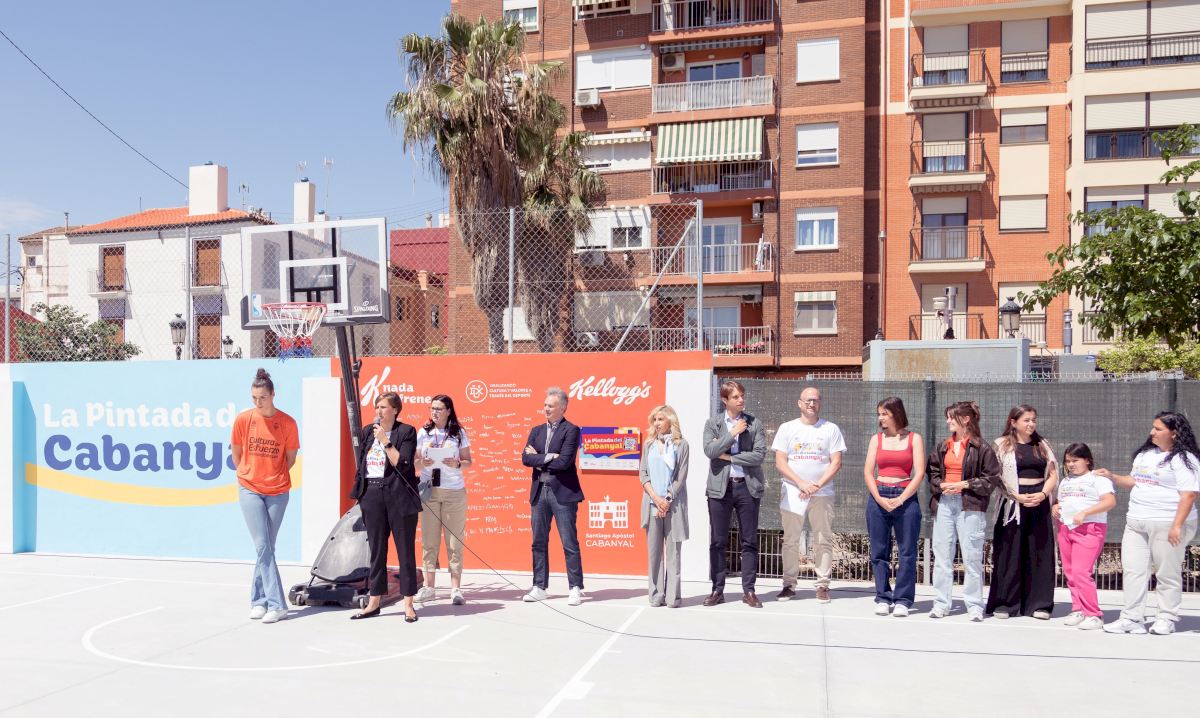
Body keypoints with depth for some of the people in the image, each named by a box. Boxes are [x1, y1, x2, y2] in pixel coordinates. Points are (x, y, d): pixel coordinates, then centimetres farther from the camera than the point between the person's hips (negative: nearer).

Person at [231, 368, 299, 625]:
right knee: (262, 546, -6)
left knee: (266, 547, 8)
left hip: (277, 492, 1)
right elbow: (236, 454, 9)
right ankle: (276, 604, -5)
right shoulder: (243, 419, -4)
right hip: (249, 490, 0)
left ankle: (258, 600, 20)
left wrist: (274, 476, 9)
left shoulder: (287, 423, -6)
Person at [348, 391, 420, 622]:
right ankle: (374, 602, 19)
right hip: (372, 495, 5)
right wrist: (359, 494, 13)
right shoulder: (367, 432, 12)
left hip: (398, 495, -5)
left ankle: (408, 604, 8)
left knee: (405, 549, 1)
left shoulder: (406, 432, -3)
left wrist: (385, 441, -14)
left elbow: (402, 463, -13)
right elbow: (361, 465, 17)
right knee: (376, 549, 11)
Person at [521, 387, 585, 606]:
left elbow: (564, 462, -17)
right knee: (539, 543, 10)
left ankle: (575, 588, 7)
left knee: (569, 543, -1)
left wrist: (538, 459, -6)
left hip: (563, 493, -6)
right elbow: (525, 458, 1)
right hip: (539, 492, 6)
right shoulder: (536, 430, 13)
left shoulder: (571, 430, -5)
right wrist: (548, 458, -13)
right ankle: (539, 588, 19)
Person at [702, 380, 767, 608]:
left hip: (747, 486, 0)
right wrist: (733, 433, -11)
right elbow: (709, 450, -10)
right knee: (718, 541, 4)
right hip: (720, 487, 0)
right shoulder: (712, 423, 5)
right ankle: (717, 590, 13)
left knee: (749, 541, 4)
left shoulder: (754, 424, 4)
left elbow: (760, 455, -7)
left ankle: (748, 590, 13)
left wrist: (730, 457, -9)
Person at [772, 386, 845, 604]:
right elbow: (780, 462, 0)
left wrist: (817, 485, -12)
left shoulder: (831, 429, 6)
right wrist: (801, 483, -12)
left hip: (822, 493, 0)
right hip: (792, 493, 0)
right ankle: (789, 585, 11)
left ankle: (823, 586, 8)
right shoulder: (787, 428, 7)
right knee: (790, 540, 3)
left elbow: (836, 462, 0)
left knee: (824, 540, 0)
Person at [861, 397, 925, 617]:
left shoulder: (914, 439, 4)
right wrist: (879, 499, -9)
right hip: (878, 497, 2)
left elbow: (919, 474, -4)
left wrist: (900, 499, -12)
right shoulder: (876, 439, 10)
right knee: (879, 552, 4)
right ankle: (883, 598, 13)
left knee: (907, 552, -1)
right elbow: (868, 472, 5)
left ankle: (902, 600, 7)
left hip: (906, 498, -2)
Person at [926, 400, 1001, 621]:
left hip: (970, 506, -5)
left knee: (972, 556, -1)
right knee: (942, 555, 6)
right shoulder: (942, 447, 11)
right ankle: (942, 603, 14)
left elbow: (992, 478, -5)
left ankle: (974, 605, 10)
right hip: (944, 503, 5)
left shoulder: (981, 449, -4)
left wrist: (965, 484, -12)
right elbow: (932, 473, 15)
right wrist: (941, 485, -5)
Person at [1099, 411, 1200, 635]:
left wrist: (1177, 526, -21)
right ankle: (1132, 619, 9)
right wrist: (1113, 477, 10)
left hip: (1166, 524, -7)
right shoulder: (1144, 454, 15)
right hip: (1136, 522, 7)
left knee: (1167, 574, 3)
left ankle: (1166, 619, 15)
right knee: (1133, 570, 5)